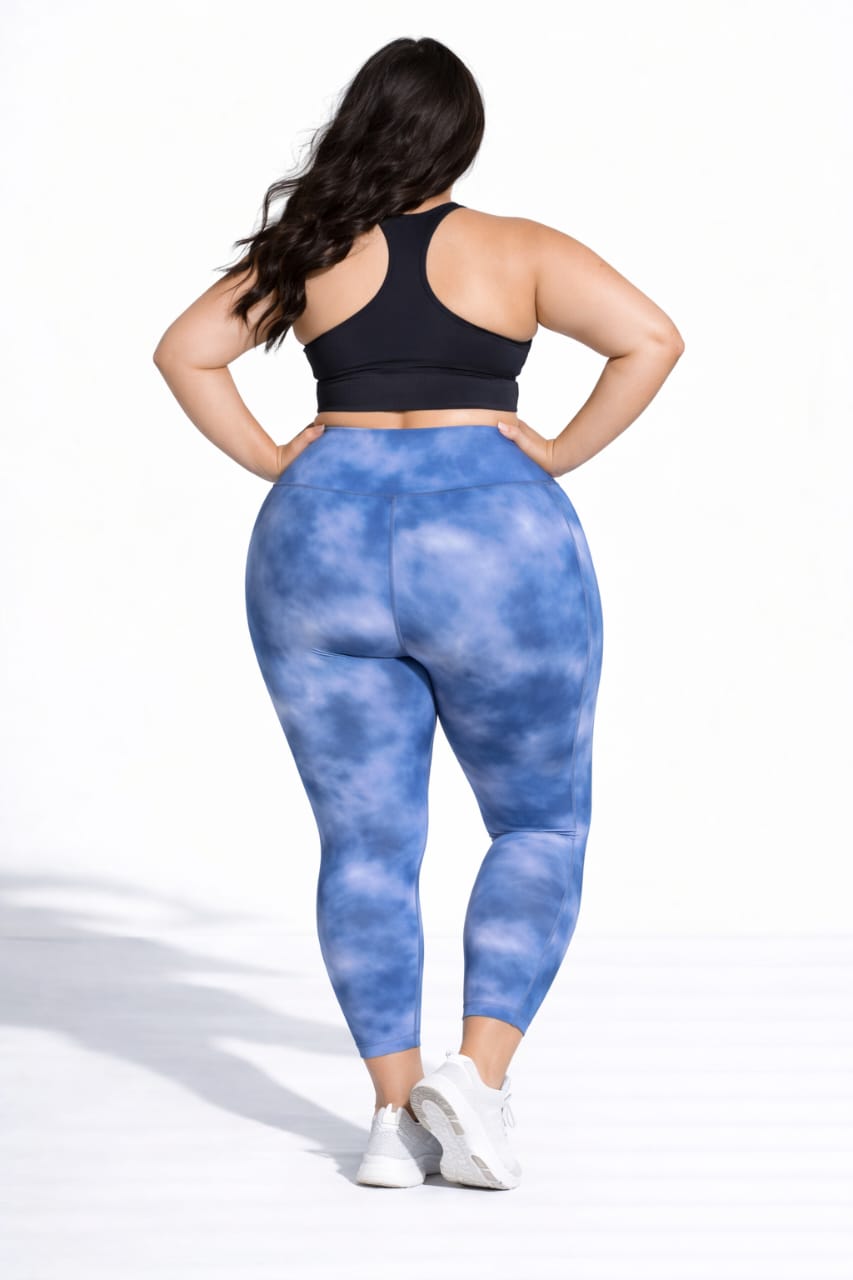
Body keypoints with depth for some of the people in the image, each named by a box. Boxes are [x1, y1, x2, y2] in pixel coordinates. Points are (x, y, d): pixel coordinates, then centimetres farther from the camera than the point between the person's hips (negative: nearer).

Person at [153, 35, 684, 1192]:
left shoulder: (310, 255, 7)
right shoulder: (517, 251, 1)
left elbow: (185, 352, 6)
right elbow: (652, 339, -9)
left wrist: (274, 464, 9)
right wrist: (561, 457, -2)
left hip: (319, 544, 2)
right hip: (494, 546, -2)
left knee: (366, 843, 9)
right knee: (541, 828, 10)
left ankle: (396, 1112, 5)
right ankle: (477, 1075, -6)